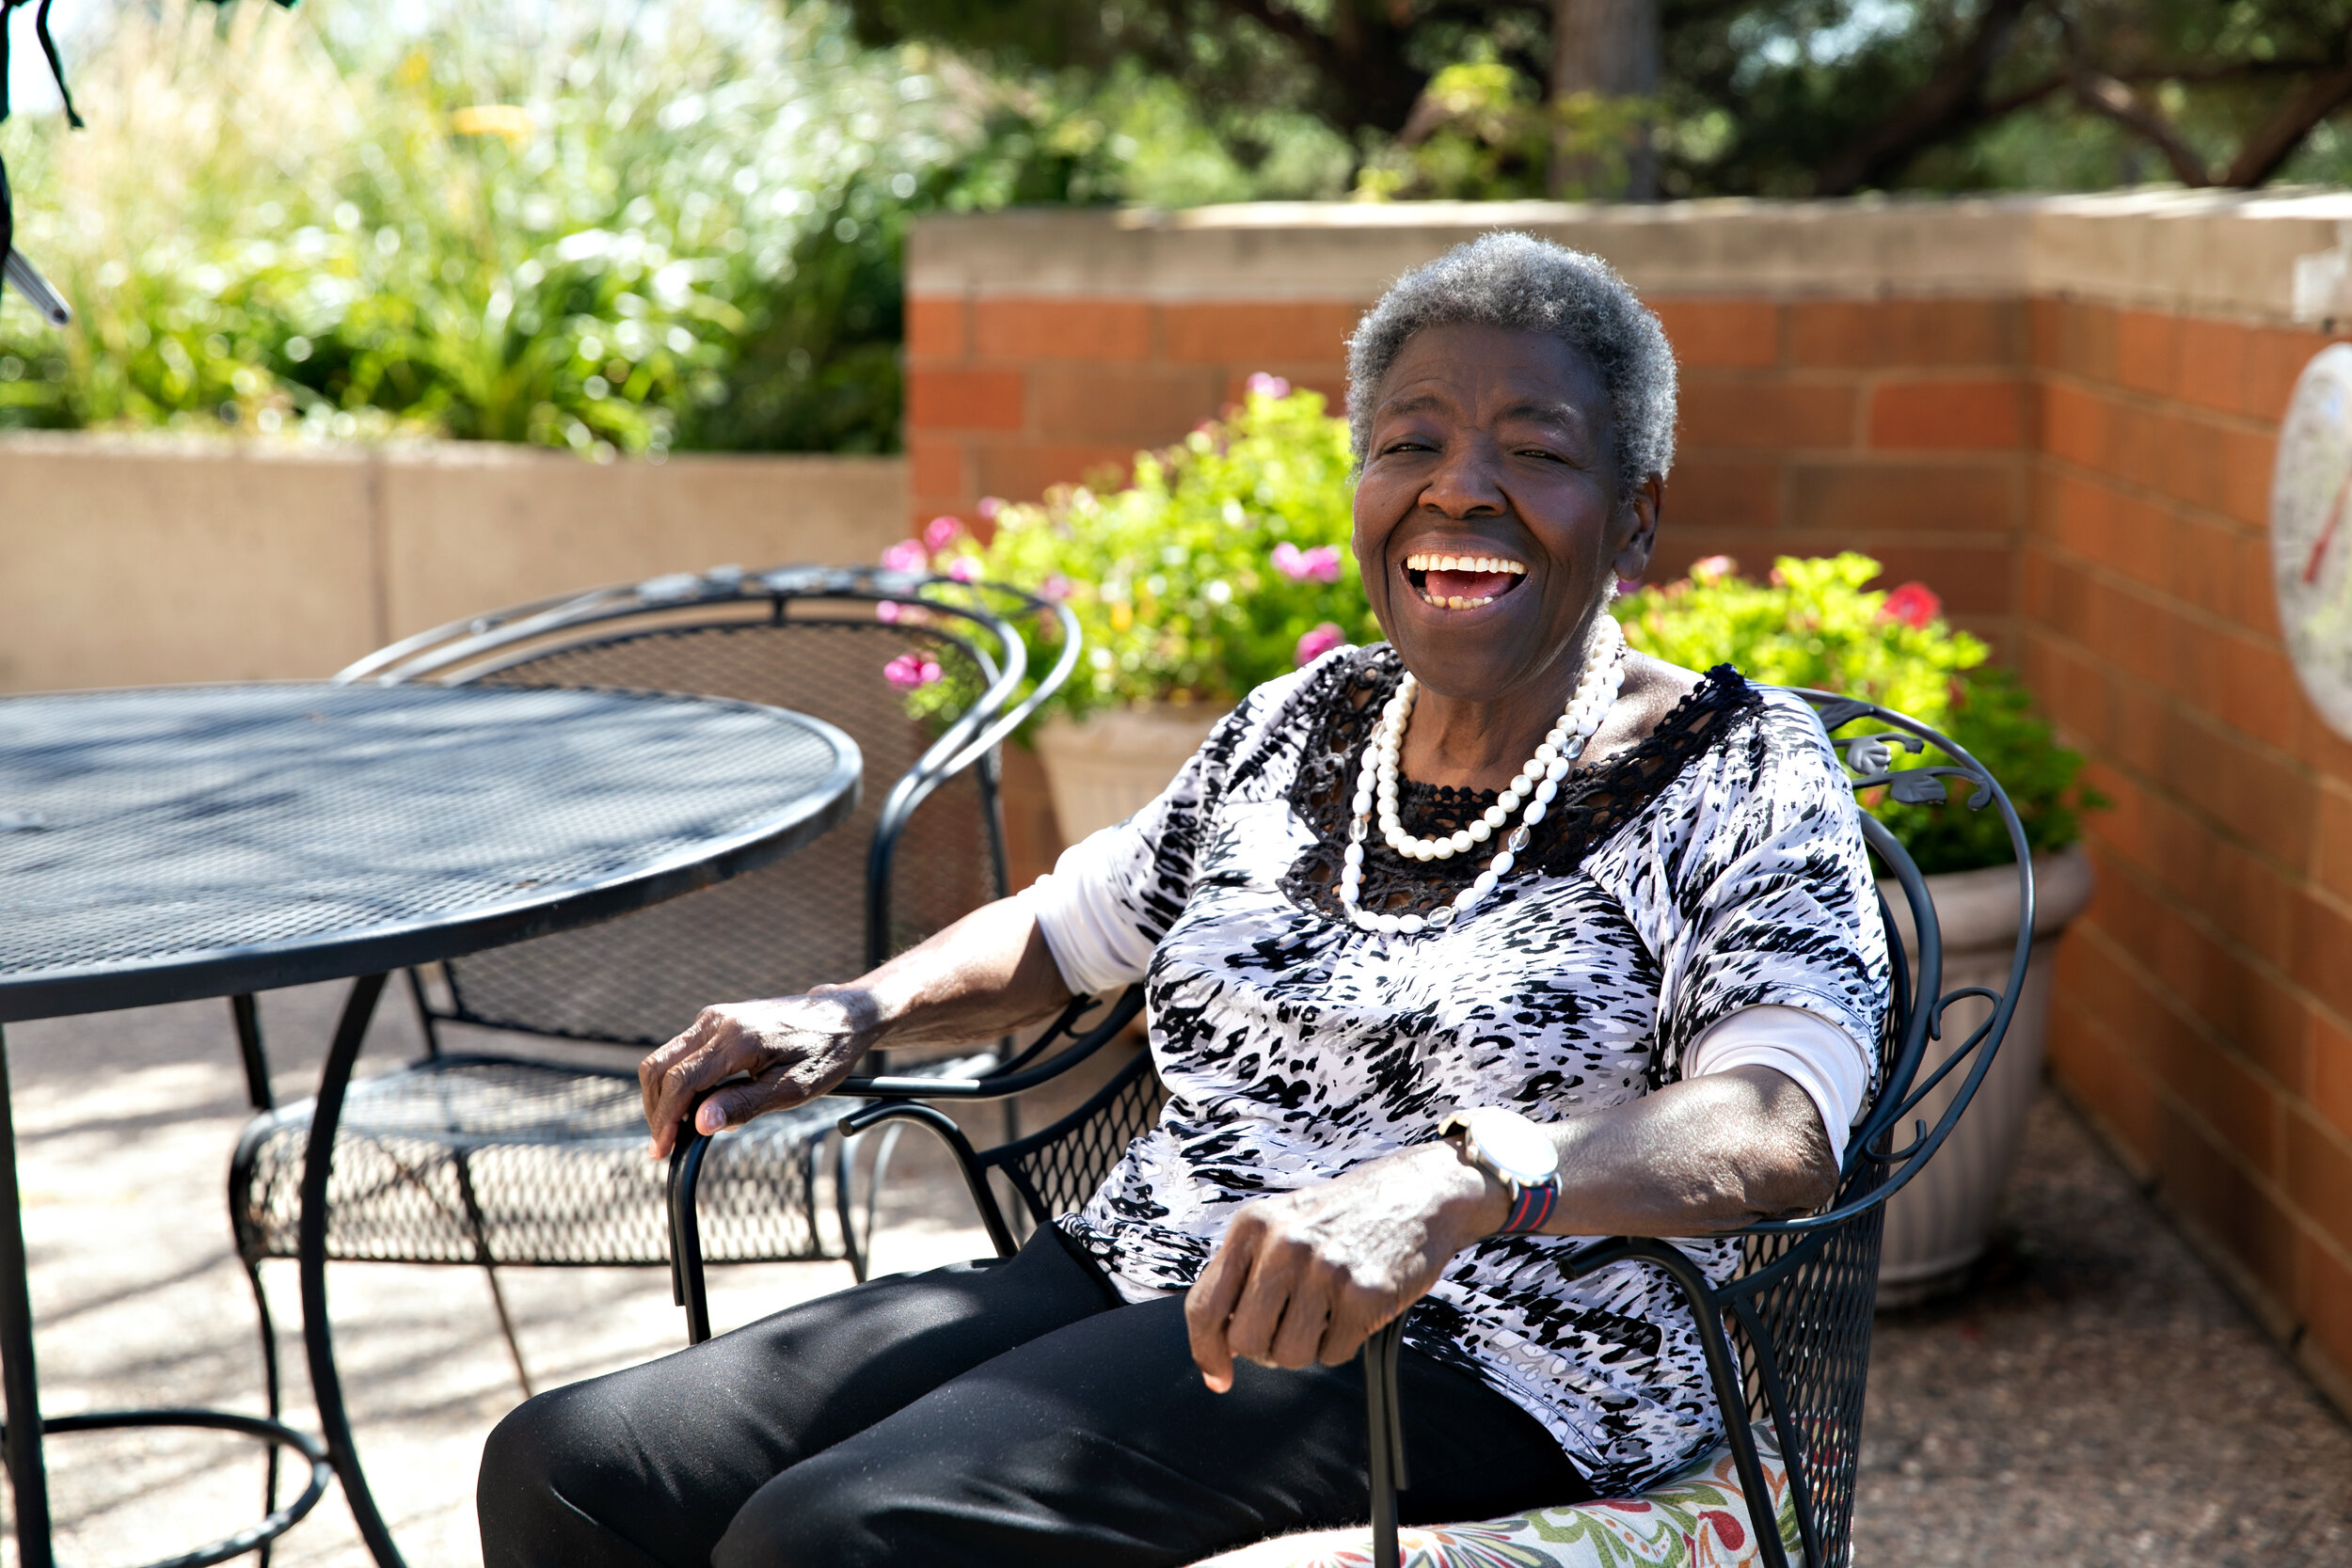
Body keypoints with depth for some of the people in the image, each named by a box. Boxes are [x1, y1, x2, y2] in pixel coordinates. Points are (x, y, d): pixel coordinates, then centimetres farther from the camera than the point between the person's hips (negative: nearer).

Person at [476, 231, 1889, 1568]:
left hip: (1475, 1367, -6)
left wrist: (1444, 1184, -40)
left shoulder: (1743, 778, -4)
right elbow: (1070, 925, 29)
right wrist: (854, 1015, 9)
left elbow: (1782, 1131, -22)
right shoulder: (1300, 729, 14)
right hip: (1118, 1279, 6)